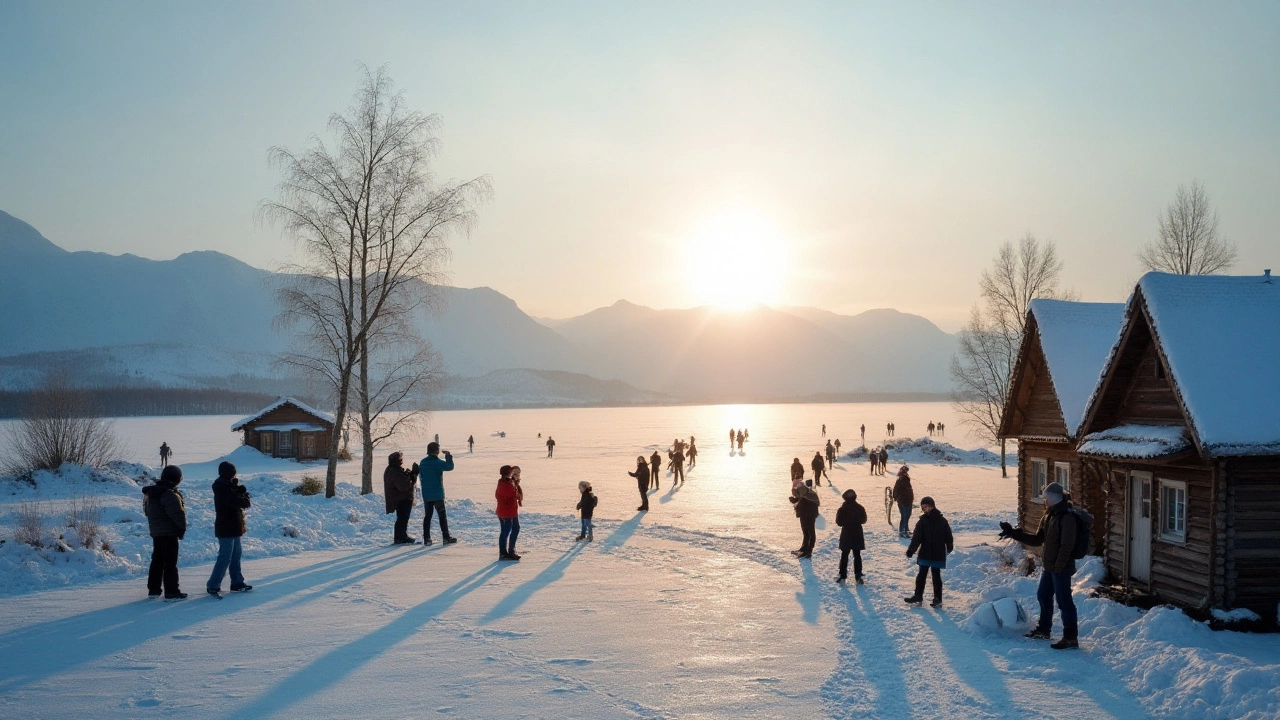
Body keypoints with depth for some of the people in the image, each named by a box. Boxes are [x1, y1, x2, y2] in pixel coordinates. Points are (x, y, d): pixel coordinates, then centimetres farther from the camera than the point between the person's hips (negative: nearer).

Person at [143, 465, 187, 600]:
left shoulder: (150, 493, 10)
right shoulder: (170, 494, -20)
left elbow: (147, 511, 20)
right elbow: (178, 513, -24)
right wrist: (182, 528, -8)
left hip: (155, 532, 9)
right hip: (169, 533, -9)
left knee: (157, 560, 17)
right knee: (170, 562, -4)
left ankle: (153, 589, 22)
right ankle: (171, 592, -3)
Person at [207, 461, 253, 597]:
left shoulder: (227, 486, 12)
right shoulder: (223, 489, -20)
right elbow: (238, 502, -27)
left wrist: (240, 491, -11)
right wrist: (245, 498, -6)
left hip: (233, 528, 10)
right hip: (227, 529, -10)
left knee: (235, 556, 17)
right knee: (225, 558, -9)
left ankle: (237, 583, 25)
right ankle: (213, 585, -6)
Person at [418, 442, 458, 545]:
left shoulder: (423, 462, 7)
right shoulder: (437, 462, -14)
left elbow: (420, 476, 13)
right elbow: (450, 466, -16)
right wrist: (448, 456, -3)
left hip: (426, 495, 5)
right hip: (437, 494, -5)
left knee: (427, 516, 9)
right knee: (442, 516, 2)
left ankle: (426, 538, 5)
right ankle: (446, 538, 3)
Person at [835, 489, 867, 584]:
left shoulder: (842, 509, -14)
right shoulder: (860, 508, -7)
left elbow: (839, 522, -9)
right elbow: (864, 520, 4)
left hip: (846, 534, -2)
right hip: (857, 534, 2)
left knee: (844, 555, 9)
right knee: (857, 555, 9)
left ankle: (843, 576, 7)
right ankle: (858, 576, 6)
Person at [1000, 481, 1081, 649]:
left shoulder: (1066, 517, -18)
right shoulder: (1048, 517, 13)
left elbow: (1067, 546, -22)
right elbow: (1037, 540, 17)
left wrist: (1058, 567, -23)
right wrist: (1015, 533, 10)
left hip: (1061, 568, -10)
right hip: (1049, 566, 10)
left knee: (1064, 601, -6)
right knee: (1043, 596, 20)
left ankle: (1071, 637, 1)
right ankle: (1043, 629, 36)